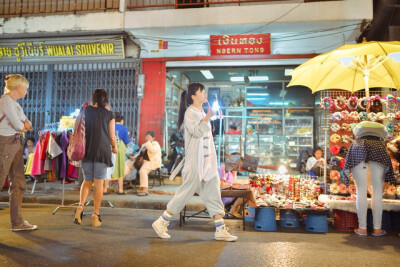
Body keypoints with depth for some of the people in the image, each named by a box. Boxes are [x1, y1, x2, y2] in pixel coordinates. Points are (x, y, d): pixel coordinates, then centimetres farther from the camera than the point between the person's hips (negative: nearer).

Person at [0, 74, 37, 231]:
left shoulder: (15, 103, 17)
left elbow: (28, 125, 15)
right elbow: (19, 125, -16)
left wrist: (23, 124, -6)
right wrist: (23, 125, 5)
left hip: (16, 144, 9)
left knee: (18, 183, 8)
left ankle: (17, 222, 14)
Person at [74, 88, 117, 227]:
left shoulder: (86, 111, 7)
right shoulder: (109, 114, 3)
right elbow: (112, 137, 3)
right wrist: (114, 148, 20)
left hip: (86, 150, 2)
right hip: (102, 151, -2)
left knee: (87, 181, 15)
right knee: (99, 182, 1)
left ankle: (80, 207, -3)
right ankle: (95, 215, 3)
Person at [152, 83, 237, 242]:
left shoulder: (202, 113, 18)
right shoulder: (190, 113, -8)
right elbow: (197, 132, -24)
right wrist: (207, 118, -33)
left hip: (208, 161, 8)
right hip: (195, 162, -8)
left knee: (213, 195, 6)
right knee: (186, 192, -3)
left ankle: (220, 231, 12)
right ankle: (161, 223, 12)